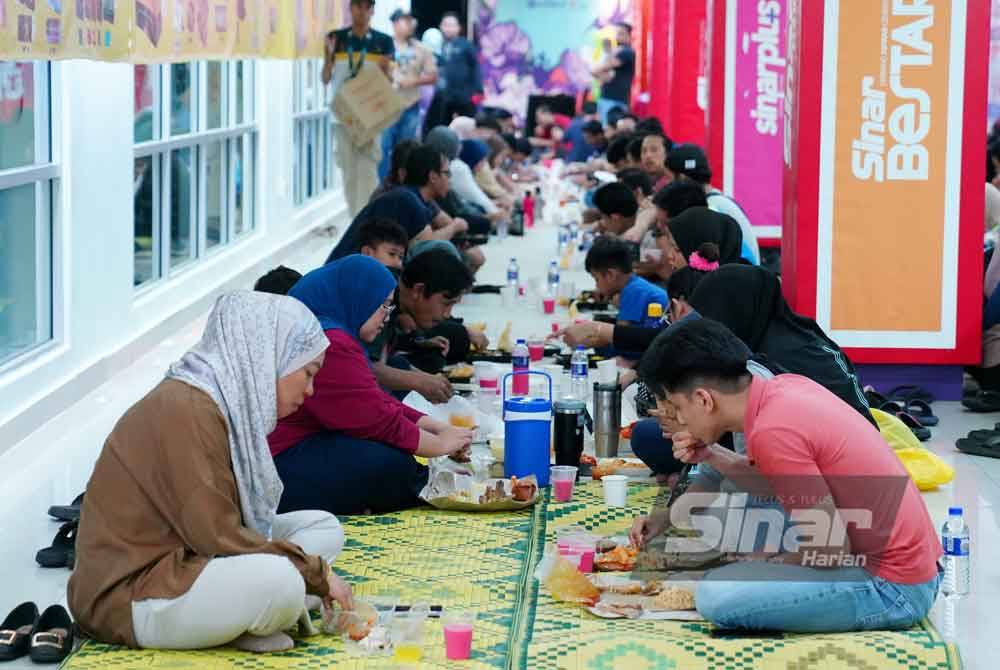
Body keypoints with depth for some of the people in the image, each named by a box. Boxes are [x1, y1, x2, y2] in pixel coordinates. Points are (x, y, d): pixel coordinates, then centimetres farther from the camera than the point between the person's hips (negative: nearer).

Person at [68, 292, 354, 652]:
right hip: (130, 595, -11)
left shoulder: (228, 403, 9)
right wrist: (317, 573, -13)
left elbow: (221, 527, 10)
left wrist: (314, 573, -1)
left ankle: (238, 621, -9)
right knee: (279, 581, -33)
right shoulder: (186, 410, -21)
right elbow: (219, 537, -23)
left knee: (323, 527, 9)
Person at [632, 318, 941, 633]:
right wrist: (712, 456, 5)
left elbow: (832, 550, -21)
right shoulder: (786, 386, 2)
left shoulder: (771, 431, -23)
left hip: (892, 590, -9)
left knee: (717, 595, -22)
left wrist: (766, 562, -4)